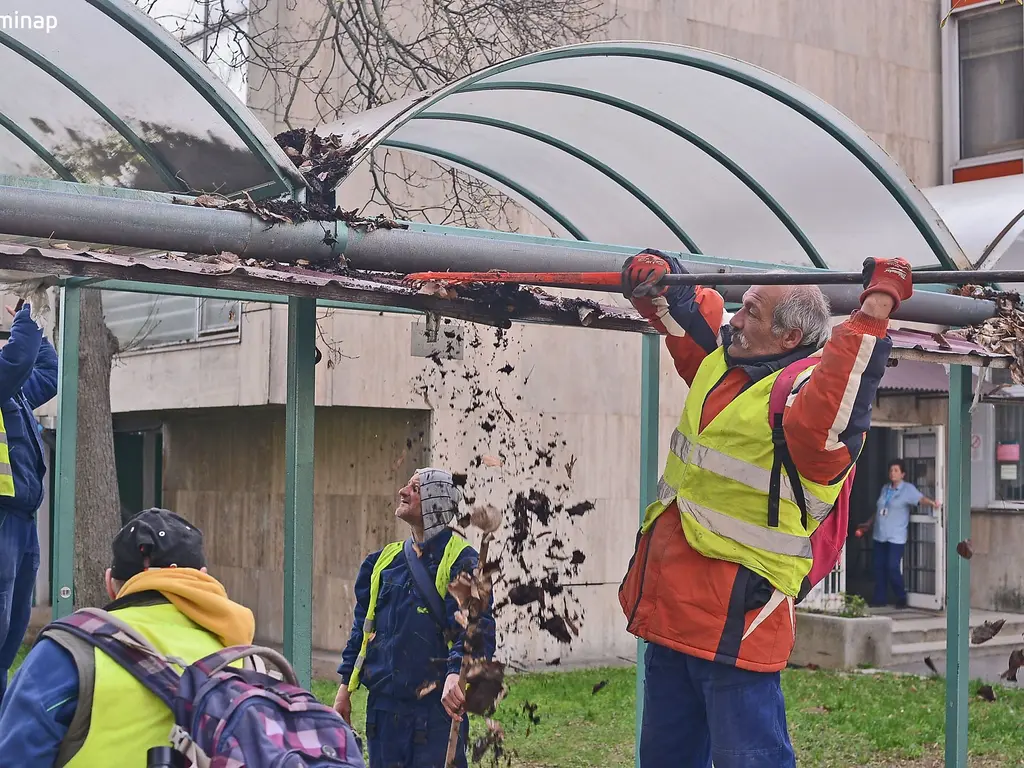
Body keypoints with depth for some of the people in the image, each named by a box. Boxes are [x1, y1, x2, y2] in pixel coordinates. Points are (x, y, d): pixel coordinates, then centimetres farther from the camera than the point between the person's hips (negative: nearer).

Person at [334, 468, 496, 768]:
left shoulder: (460, 560, -7)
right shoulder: (385, 560, 12)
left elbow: (477, 629, -18)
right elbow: (362, 628, 19)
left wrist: (456, 674, -35)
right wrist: (345, 687, 15)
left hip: (436, 708, -6)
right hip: (383, 704, 6)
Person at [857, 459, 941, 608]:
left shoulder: (908, 489, -5)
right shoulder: (885, 488, 14)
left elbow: (920, 498, -23)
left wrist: (932, 503, -43)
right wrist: (869, 524, 31)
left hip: (896, 538, -6)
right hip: (879, 535, 6)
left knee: (893, 568, -11)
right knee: (879, 567, 6)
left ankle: (901, 598, 5)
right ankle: (880, 598, 16)